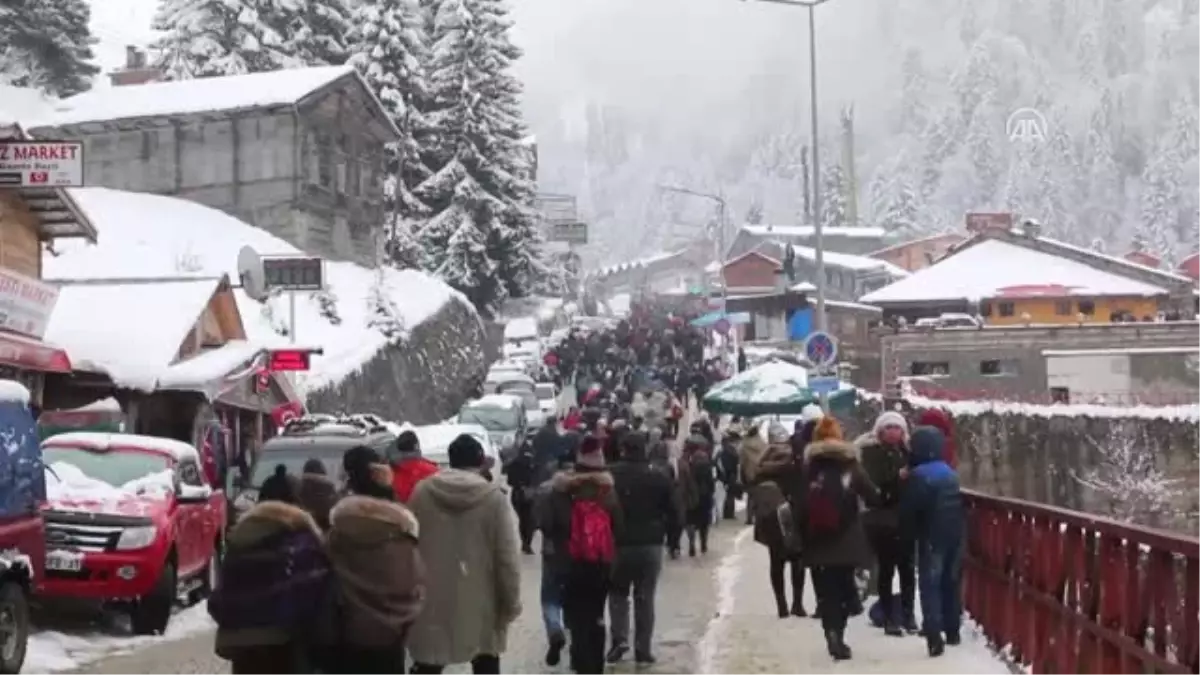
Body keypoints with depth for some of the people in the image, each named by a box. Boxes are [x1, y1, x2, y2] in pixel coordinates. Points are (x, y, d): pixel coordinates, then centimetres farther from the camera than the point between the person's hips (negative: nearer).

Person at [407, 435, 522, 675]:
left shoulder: (422, 492, -2)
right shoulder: (494, 497, -9)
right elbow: (507, 557, -11)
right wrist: (510, 603, 1)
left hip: (431, 604, 1)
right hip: (480, 606, -1)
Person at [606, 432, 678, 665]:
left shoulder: (611, 477, -7)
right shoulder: (659, 479, -3)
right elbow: (672, 514, 0)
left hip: (619, 543, -1)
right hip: (651, 544, 1)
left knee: (618, 593, 15)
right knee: (645, 597, 9)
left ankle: (619, 638, -1)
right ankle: (643, 648, 7)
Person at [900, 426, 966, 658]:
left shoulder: (917, 477, -13)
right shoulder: (951, 473, 12)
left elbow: (908, 512, -13)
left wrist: (911, 531, 3)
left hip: (932, 538, -7)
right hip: (955, 535, 7)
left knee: (930, 586, -5)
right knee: (952, 582, 17)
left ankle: (934, 637, -14)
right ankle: (952, 631, 25)